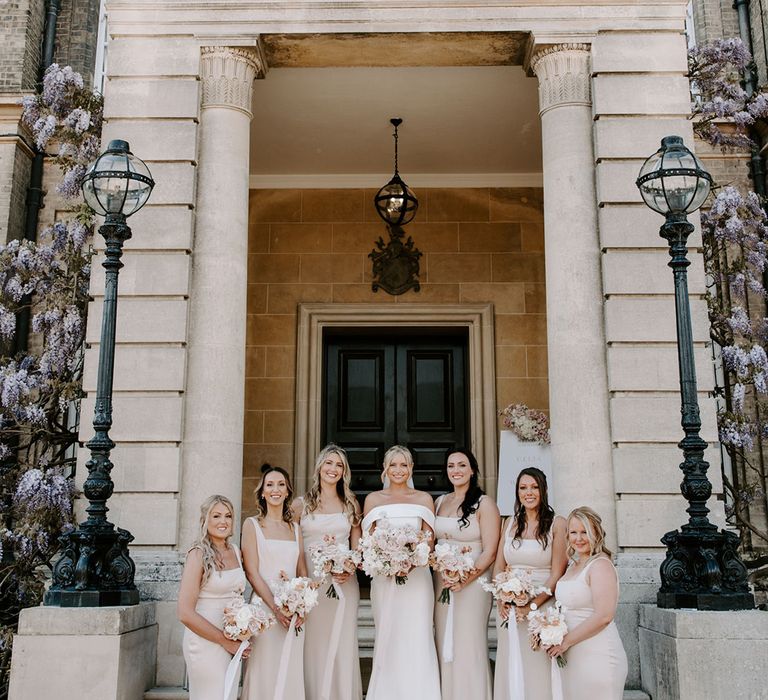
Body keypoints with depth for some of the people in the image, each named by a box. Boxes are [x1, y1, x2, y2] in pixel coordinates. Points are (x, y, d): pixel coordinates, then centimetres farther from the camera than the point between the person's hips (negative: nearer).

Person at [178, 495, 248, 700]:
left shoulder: (235, 552, 7)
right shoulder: (198, 555, -12)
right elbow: (185, 614, -17)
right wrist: (225, 641, -13)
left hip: (233, 642, 6)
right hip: (206, 643, -6)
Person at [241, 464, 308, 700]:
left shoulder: (294, 528, 13)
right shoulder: (252, 525, 1)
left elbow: (302, 572, 11)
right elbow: (252, 573, -6)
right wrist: (276, 608, -15)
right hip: (264, 607, -4)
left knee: (291, 676, 6)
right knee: (265, 674, -2)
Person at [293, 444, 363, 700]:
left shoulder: (350, 504, 10)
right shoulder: (301, 504, 5)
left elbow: (357, 547, 10)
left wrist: (350, 569, -8)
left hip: (344, 584, 1)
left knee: (342, 647, 2)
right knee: (313, 648, 1)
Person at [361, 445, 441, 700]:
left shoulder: (424, 499, 8)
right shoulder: (373, 499, 9)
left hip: (417, 576, 0)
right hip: (383, 576, 1)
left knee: (417, 639, -4)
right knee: (387, 639, 2)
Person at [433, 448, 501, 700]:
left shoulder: (484, 504, -6)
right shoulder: (440, 502, 12)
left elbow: (490, 552, -10)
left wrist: (464, 580, -19)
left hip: (471, 584, -5)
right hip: (441, 584, 5)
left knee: (468, 649, -2)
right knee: (444, 648, 8)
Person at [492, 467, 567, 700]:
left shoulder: (557, 524, -4)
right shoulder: (511, 523, 11)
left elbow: (557, 574, -9)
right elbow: (498, 567, 10)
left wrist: (532, 606, -18)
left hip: (541, 607, -4)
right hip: (509, 608, 4)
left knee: (538, 669, -1)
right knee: (510, 668, 9)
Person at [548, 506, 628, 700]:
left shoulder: (601, 565, -12)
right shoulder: (575, 565, 13)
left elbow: (604, 616, -21)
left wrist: (566, 642, -15)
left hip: (597, 657, -8)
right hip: (572, 658, 8)